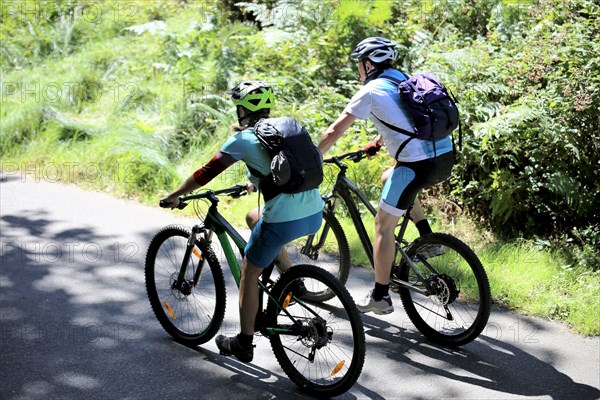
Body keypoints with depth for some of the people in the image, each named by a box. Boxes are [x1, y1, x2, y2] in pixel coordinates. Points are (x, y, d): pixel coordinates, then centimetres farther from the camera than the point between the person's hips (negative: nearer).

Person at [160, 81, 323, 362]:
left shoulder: (242, 140, -3)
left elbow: (206, 174, -2)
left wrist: (174, 196, 11)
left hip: (284, 221, -7)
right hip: (315, 215, 7)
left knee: (249, 273, 15)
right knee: (254, 217, 33)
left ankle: (243, 345, 22)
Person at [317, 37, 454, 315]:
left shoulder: (370, 91, -4)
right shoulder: (405, 80, 18)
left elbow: (334, 132, 0)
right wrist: (377, 143, 48)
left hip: (418, 165, -8)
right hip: (446, 159, 8)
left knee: (384, 225, 6)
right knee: (389, 178, 33)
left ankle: (380, 297, 11)